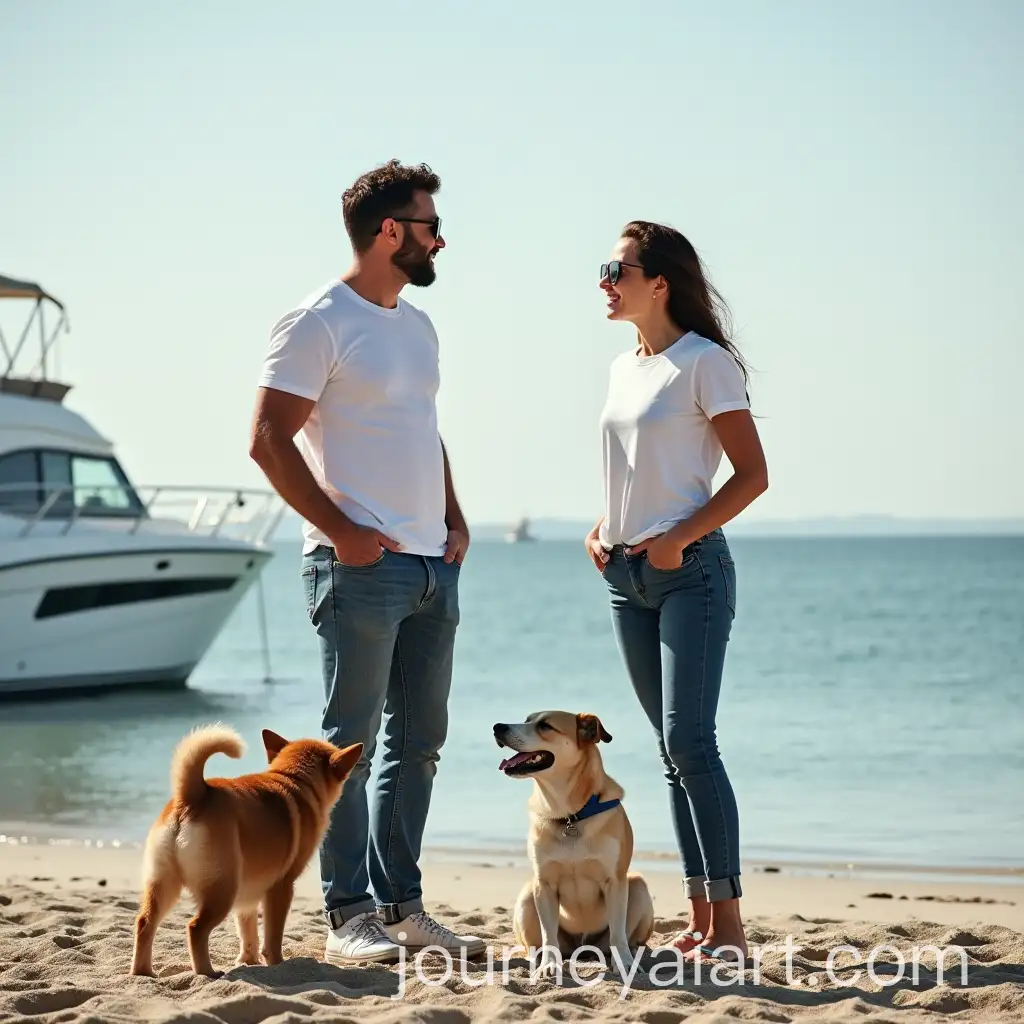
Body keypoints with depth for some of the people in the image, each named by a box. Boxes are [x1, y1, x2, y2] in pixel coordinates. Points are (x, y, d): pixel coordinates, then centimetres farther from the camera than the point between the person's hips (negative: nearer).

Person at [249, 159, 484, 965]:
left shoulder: (417, 325, 17)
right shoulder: (318, 323, -9)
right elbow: (269, 440, -13)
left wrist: (455, 521, 11)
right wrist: (340, 531, -16)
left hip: (432, 565, 8)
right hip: (362, 565, -8)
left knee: (418, 743, 11)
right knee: (350, 743, -4)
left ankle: (400, 905, 18)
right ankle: (348, 915, 0)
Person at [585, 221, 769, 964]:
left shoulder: (704, 363, -8)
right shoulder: (624, 368, 15)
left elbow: (752, 474, -10)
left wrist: (679, 539, -18)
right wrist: (601, 529, 6)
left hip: (690, 571, -8)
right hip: (629, 577, 8)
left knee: (690, 741, -14)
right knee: (673, 748, 8)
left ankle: (729, 924, -10)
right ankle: (700, 919, 11)